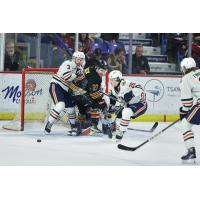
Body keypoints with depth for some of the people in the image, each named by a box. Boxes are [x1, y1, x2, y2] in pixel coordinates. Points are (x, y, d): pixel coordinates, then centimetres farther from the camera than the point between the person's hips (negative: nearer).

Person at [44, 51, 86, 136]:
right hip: (56, 86, -8)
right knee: (61, 105, -26)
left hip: (65, 90, 8)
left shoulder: (79, 69, 12)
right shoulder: (68, 64, -13)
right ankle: (48, 125, -20)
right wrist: (76, 74, -31)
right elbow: (65, 76, -28)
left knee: (71, 108, 9)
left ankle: (74, 127, 29)